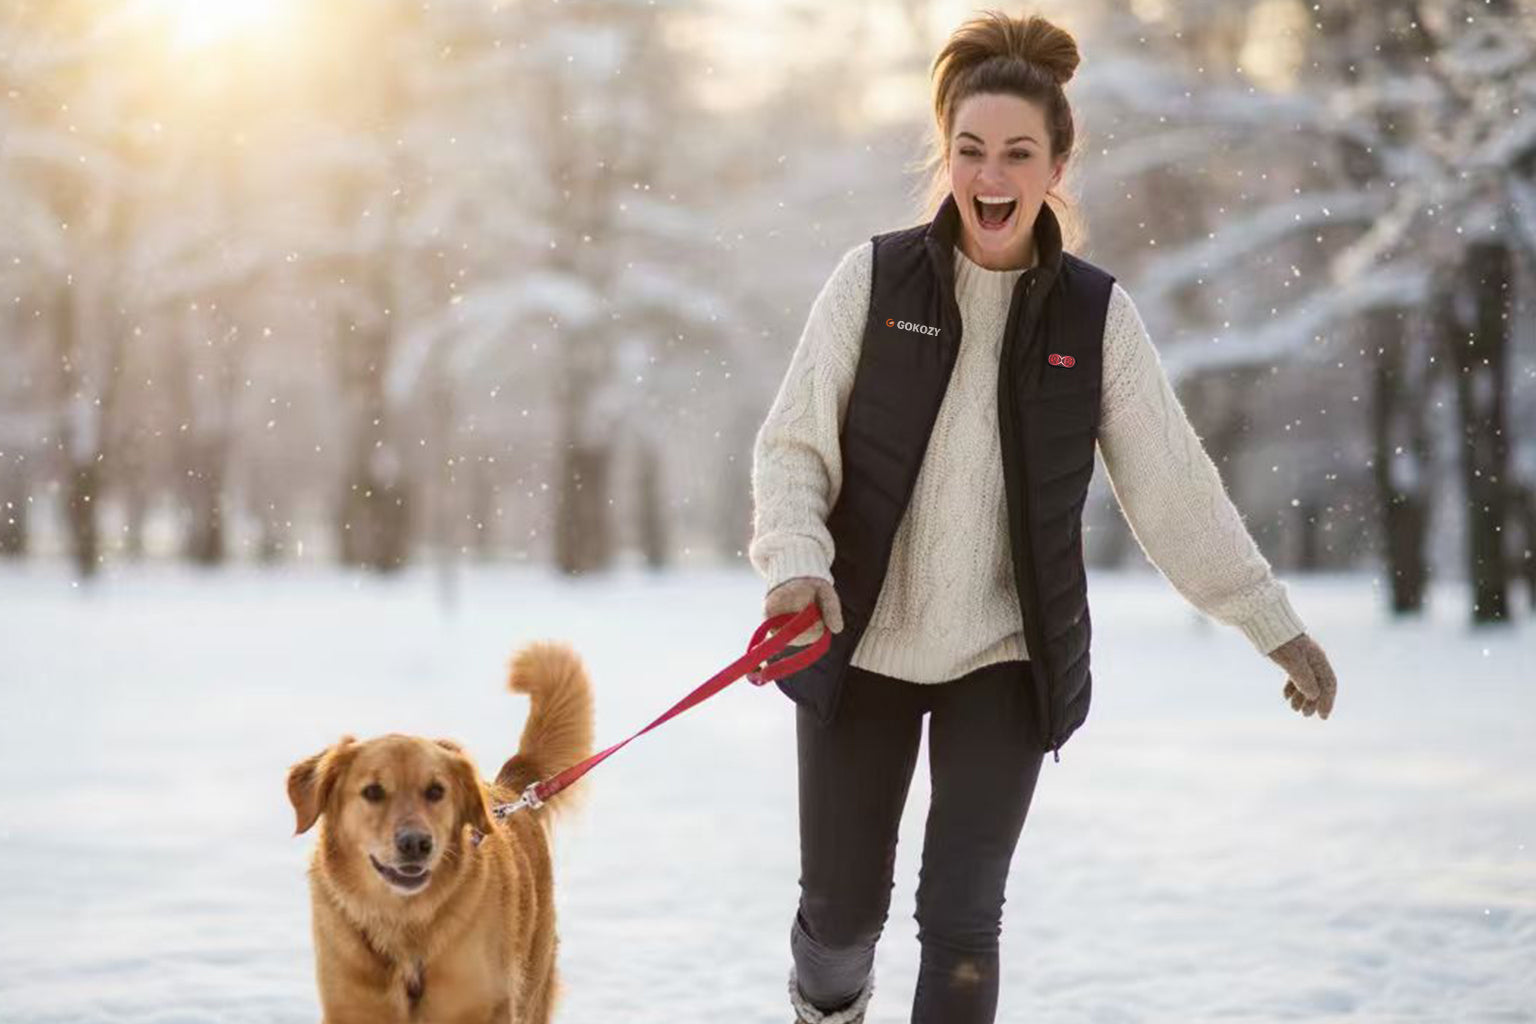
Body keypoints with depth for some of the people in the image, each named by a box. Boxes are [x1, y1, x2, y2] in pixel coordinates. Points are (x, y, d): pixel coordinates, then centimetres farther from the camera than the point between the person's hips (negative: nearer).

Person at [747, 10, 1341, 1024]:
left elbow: (1176, 486, 2)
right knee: (842, 903, 9)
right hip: (861, 647, 0)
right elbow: (793, 445, -5)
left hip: (1005, 662, 0)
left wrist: (1275, 624, 2)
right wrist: (798, 564, -22)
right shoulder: (875, 278, -5)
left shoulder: (1095, 313, -3)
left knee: (962, 918, -3)